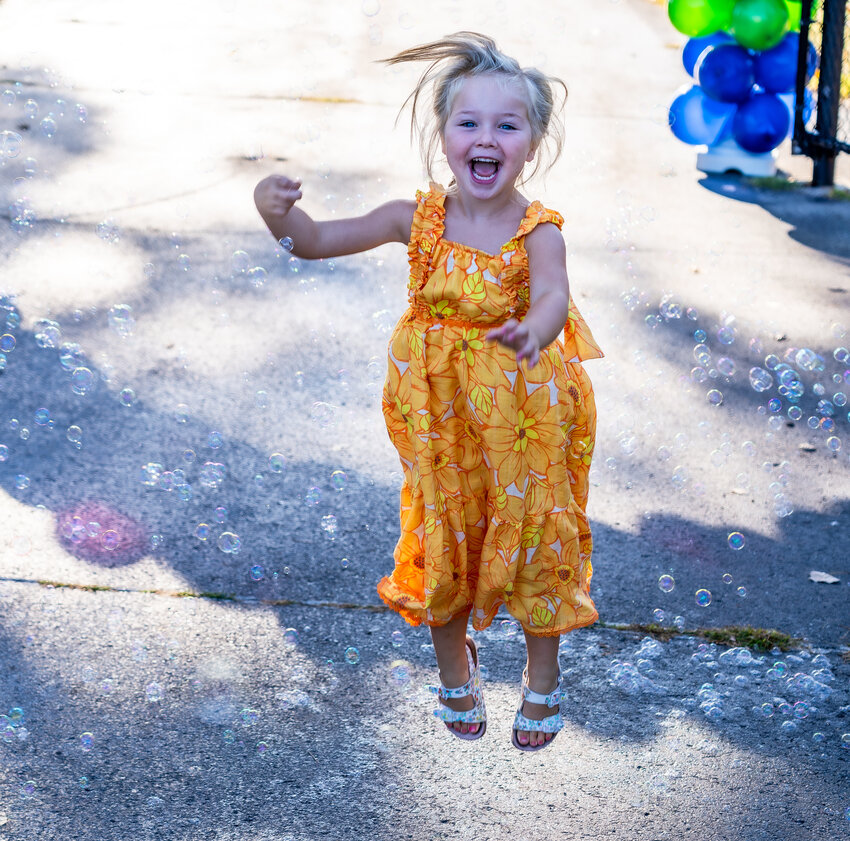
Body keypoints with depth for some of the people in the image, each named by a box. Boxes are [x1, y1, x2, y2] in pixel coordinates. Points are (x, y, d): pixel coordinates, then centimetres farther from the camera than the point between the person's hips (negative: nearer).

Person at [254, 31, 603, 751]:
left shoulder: (538, 231, -17)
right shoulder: (418, 219, -8)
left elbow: (553, 292, -38)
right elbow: (317, 241, -5)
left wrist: (535, 331, -61)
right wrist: (277, 212, -27)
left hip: (524, 415, -2)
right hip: (439, 418, 2)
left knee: (535, 536, 11)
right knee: (443, 538, 15)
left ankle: (543, 679, 36)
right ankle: (454, 666, 41)